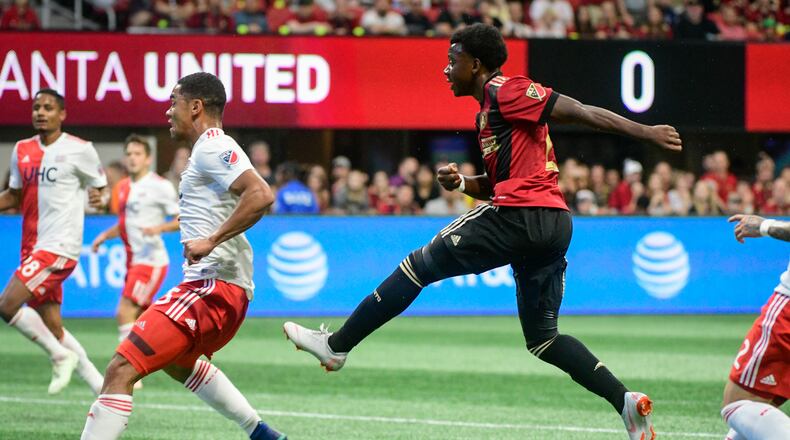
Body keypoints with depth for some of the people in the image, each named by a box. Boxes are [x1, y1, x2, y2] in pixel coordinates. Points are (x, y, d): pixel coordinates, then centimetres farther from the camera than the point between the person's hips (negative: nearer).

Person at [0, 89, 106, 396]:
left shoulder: (79, 150, -5)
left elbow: (99, 185, 4)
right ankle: (103, 390, 17)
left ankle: (61, 356, -2)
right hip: (33, 248, 7)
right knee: (52, 328, 8)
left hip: (60, 246, -7)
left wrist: (99, 198, -16)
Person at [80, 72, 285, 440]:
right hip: (230, 286, 11)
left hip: (212, 284, -11)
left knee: (121, 369, -18)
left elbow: (261, 195, -25)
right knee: (177, 362, 37)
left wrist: (211, 240, -26)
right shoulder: (211, 148, 20)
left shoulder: (211, 147, -11)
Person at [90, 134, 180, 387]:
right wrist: (105, 236, 11)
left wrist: (160, 228, -27)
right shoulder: (124, 187, 14)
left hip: (151, 260, -8)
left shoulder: (160, 186, -9)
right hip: (134, 260, 8)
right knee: (141, 318, 12)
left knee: (125, 312, -16)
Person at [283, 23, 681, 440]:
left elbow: (579, 111, -10)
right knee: (542, 338, 12)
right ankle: (625, 401, -3)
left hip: (519, 217, -10)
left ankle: (337, 344, 9)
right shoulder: (488, 111, 26)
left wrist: (644, 132, -15)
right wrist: (461, 182, 11)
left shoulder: (505, 91, -3)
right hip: (554, 225, 10)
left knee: (419, 265, 4)